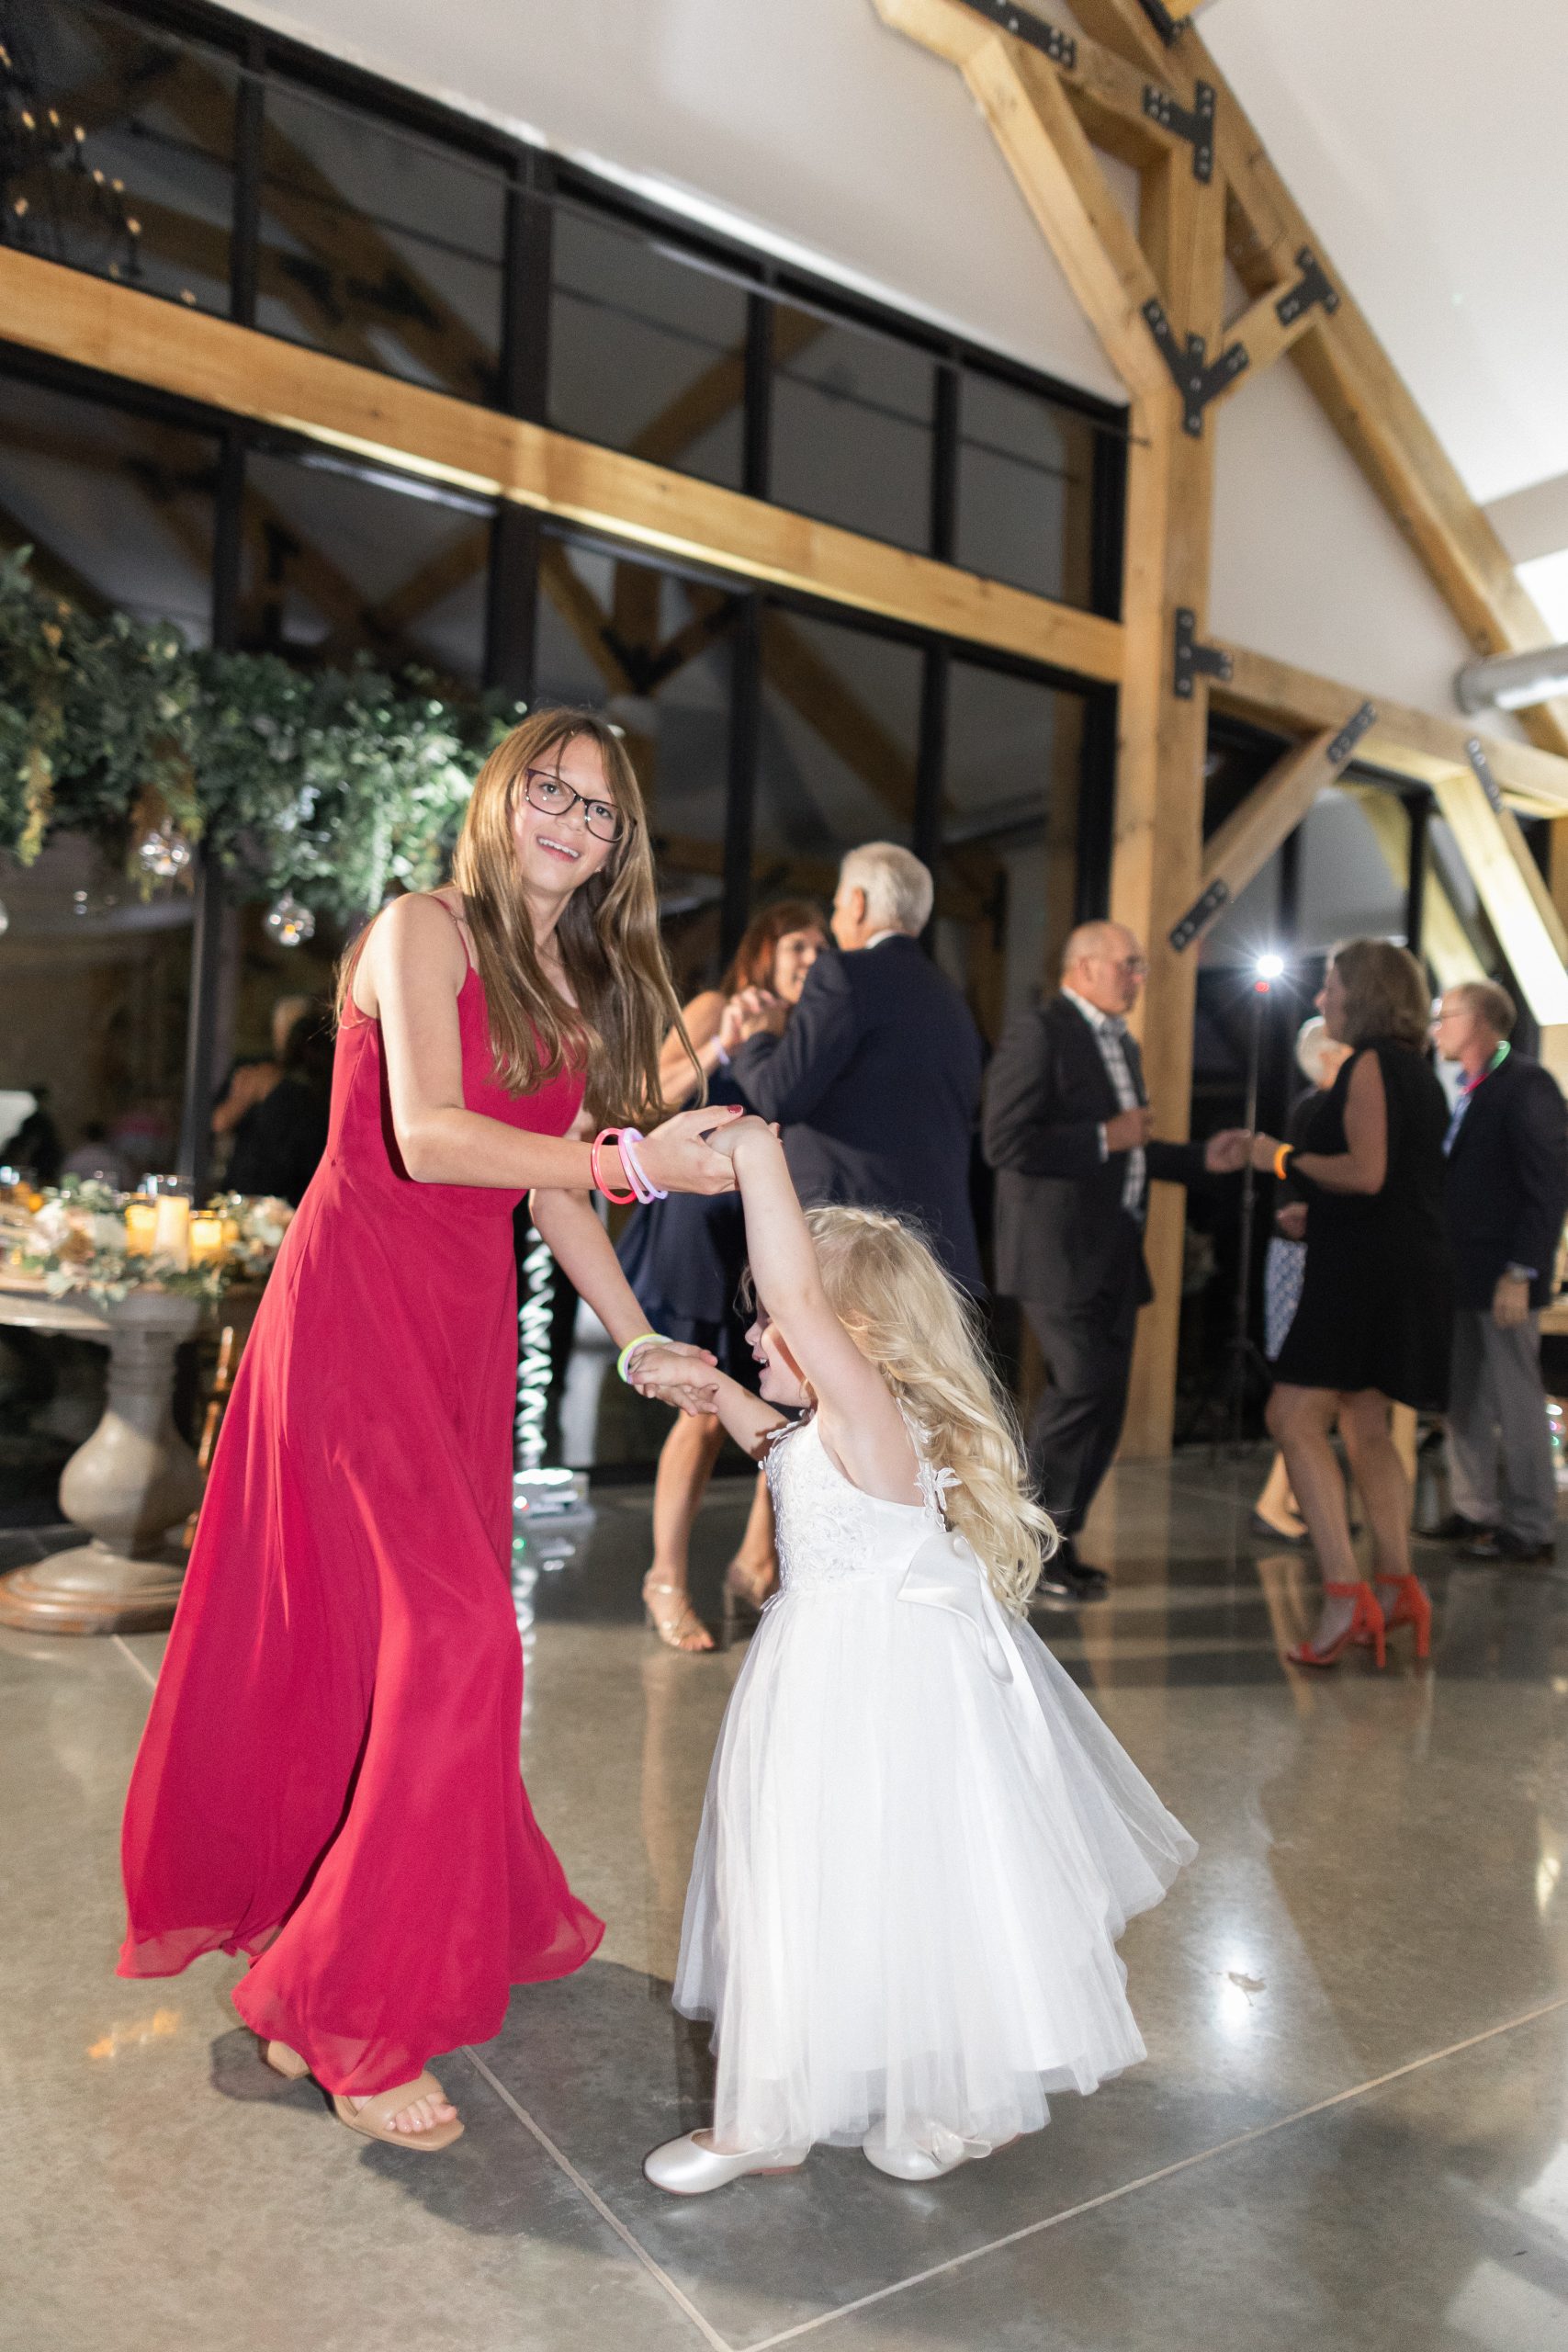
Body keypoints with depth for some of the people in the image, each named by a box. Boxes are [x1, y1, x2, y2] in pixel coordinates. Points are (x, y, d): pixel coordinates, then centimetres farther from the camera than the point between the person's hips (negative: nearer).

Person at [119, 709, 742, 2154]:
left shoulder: (580, 987, 14)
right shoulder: (425, 931, -7)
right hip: (358, 1303, -7)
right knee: (450, 1634, -12)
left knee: (421, 1636, 15)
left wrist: (641, 1345, 8)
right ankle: (351, 2006, 4)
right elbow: (428, 1136, -22)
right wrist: (633, 1162, -29)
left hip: (467, 1324, 7)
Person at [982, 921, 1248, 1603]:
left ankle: (1058, 1540, 21)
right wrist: (1106, 1136, -16)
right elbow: (1004, 1142, -19)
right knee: (1084, 1389, -10)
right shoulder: (1038, 1032, -9)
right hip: (1059, 1251, -9)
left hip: (1114, 1255, 9)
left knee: (1104, 1403, 9)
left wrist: (1203, 1158, 14)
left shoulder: (1123, 1045, 19)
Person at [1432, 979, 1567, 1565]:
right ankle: (1475, 1512, 22)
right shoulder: (1469, 1093, 15)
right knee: (1464, 1400, 13)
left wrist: (1521, 1272, -20)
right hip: (1462, 1274, 9)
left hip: (1502, 1275, -8)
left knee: (1516, 1401, -1)